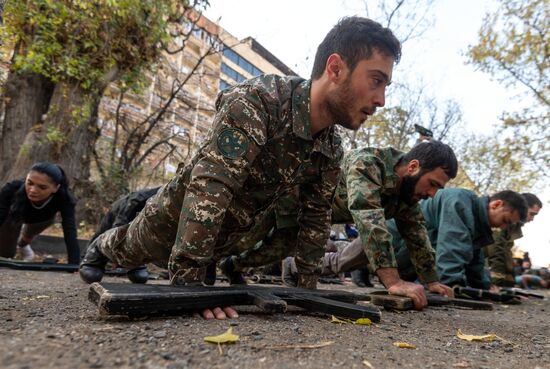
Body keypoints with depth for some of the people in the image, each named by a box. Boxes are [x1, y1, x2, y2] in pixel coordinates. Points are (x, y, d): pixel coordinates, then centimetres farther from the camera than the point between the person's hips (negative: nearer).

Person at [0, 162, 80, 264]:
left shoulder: (64, 199, -43)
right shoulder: (12, 189, -43)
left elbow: (70, 234, -48)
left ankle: (23, 244, 64)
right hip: (13, 215, 0)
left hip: (44, 218, 1)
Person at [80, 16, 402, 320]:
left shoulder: (332, 150, -15)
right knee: (130, 251, 26)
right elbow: (208, 191, -45)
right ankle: (100, 247, 60)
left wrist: (308, 283, -4)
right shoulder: (257, 101, -37)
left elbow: (317, 215, -4)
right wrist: (190, 283, -46)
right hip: (179, 212, -4)